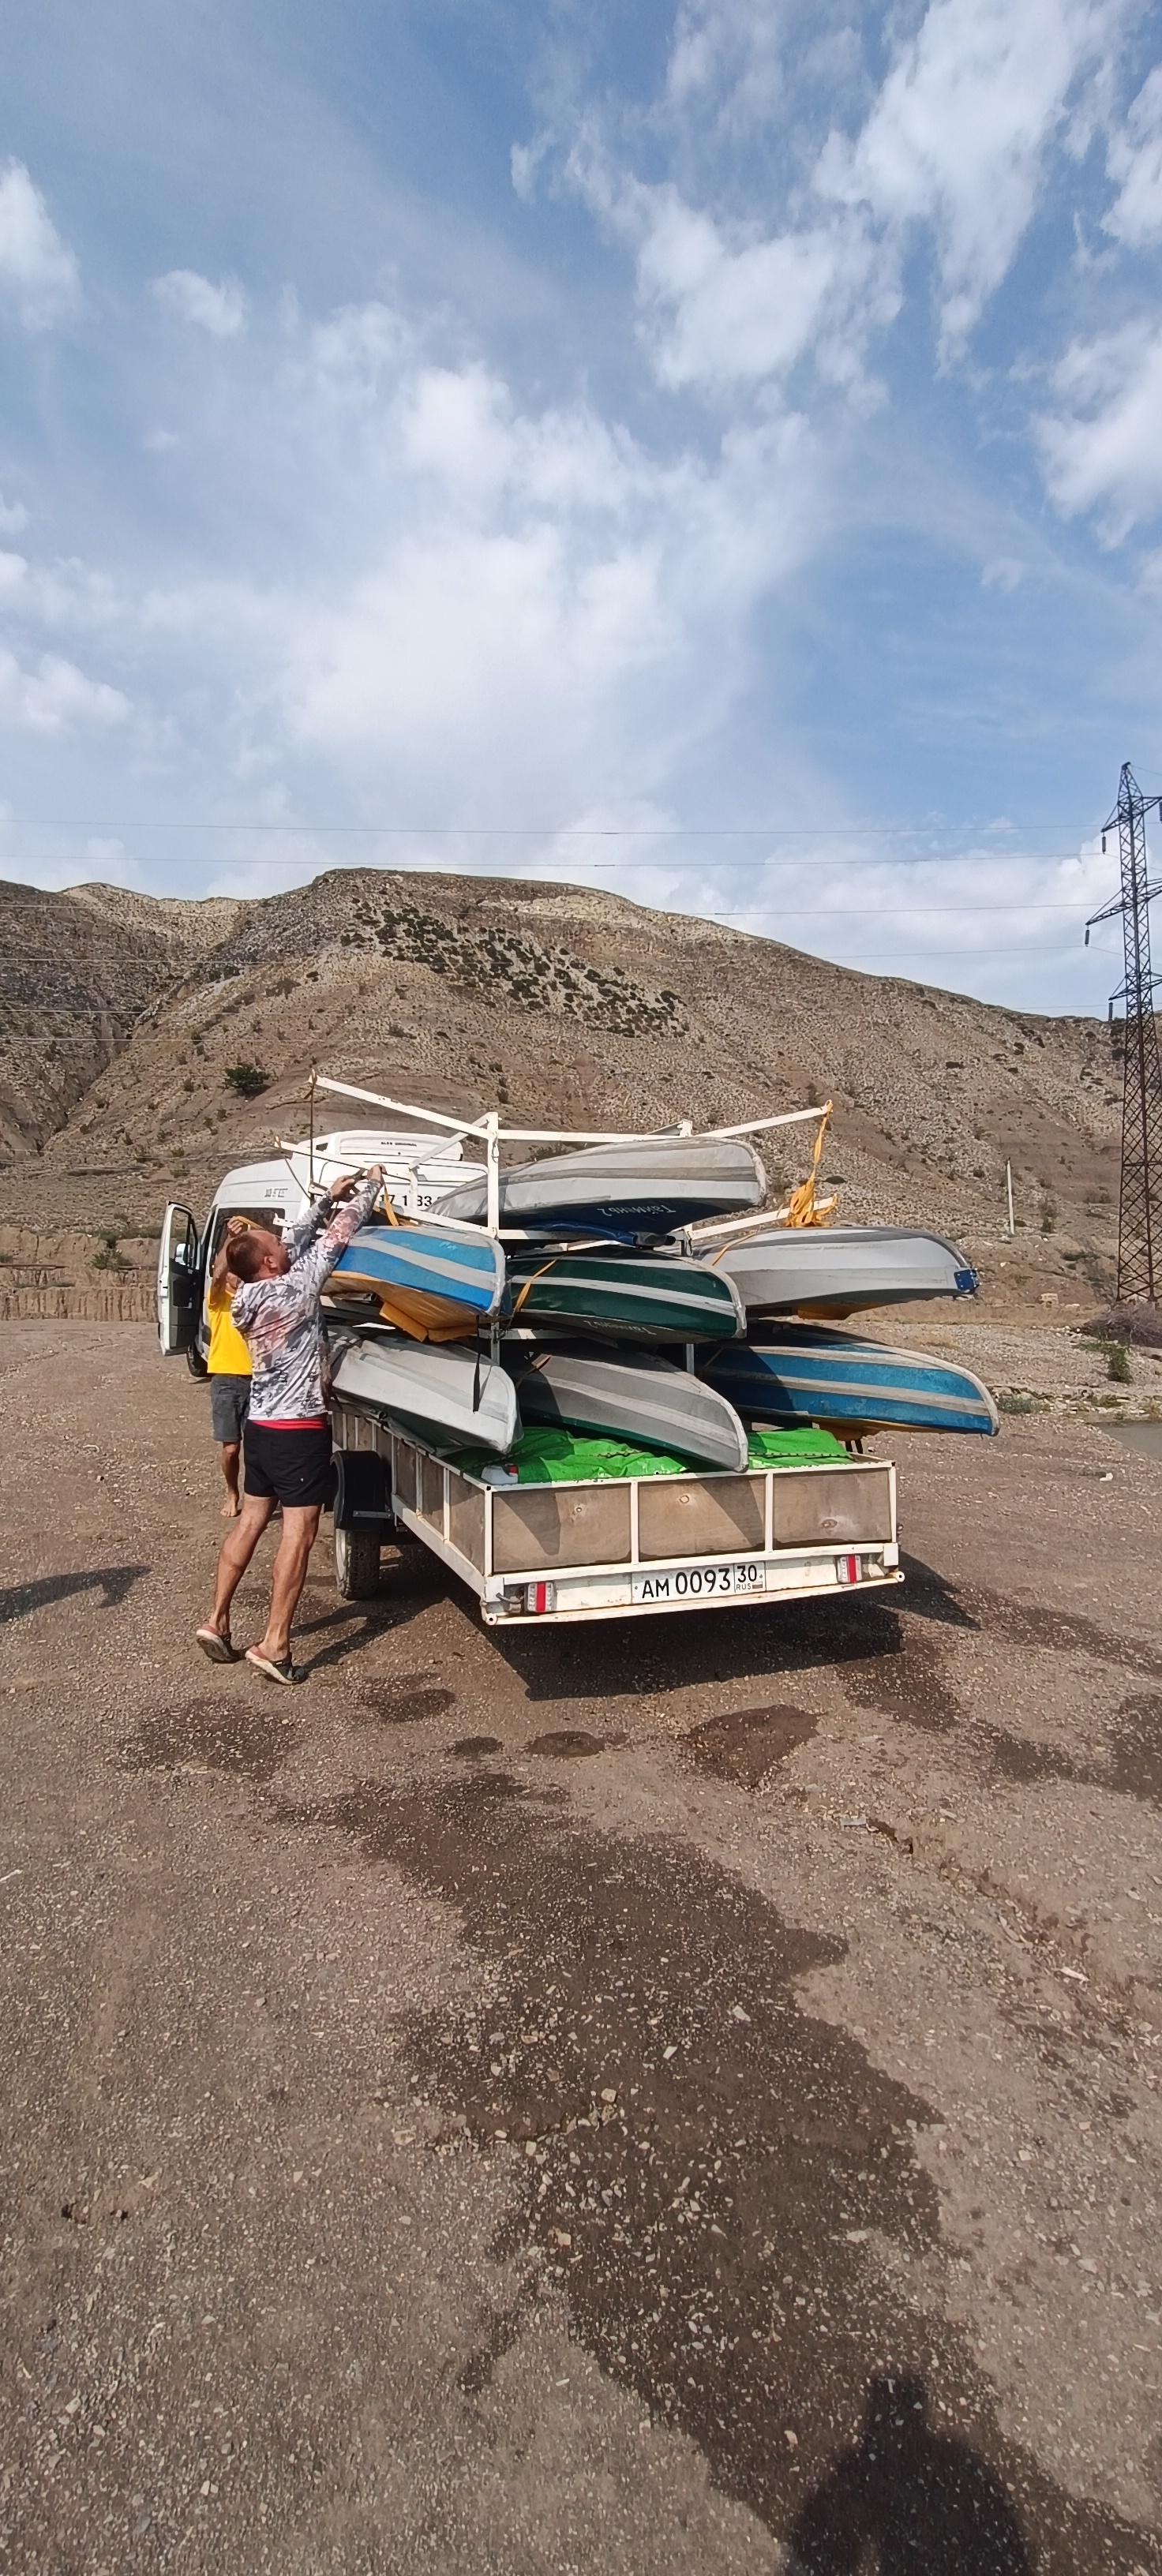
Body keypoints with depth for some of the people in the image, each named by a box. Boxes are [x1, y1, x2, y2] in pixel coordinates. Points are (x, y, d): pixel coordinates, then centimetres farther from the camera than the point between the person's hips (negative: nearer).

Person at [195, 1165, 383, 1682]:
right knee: (299, 1532, -2)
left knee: (251, 1518, 17)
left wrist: (327, 1200, 17)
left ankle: (216, 1621, 23)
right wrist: (372, 1186, 3)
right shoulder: (296, 1289, -18)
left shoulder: (245, 1298, 2)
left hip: (260, 1425, 8)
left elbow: (296, 1242, 13)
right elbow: (335, 1237, -10)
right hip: (300, 1430, -8)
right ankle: (273, 1644, -1)